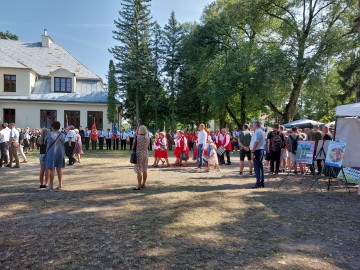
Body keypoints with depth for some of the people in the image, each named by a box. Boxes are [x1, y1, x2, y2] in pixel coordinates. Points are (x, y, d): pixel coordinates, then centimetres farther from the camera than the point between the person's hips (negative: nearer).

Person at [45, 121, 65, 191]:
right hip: (60, 153, 3)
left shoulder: (49, 134, -7)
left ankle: (51, 186, 8)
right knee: (59, 169, 10)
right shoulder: (62, 135, 1)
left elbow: (45, 142, 7)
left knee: (51, 169, 2)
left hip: (51, 153, -3)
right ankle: (60, 185, 15)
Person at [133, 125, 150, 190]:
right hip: (145, 154, 5)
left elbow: (134, 146, -7)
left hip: (138, 154, -5)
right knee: (144, 170, 14)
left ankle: (139, 186, -2)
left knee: (138, 171, -2)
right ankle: (143, 184, 24)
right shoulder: (147, 138, 1)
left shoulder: (137, 137, -13)